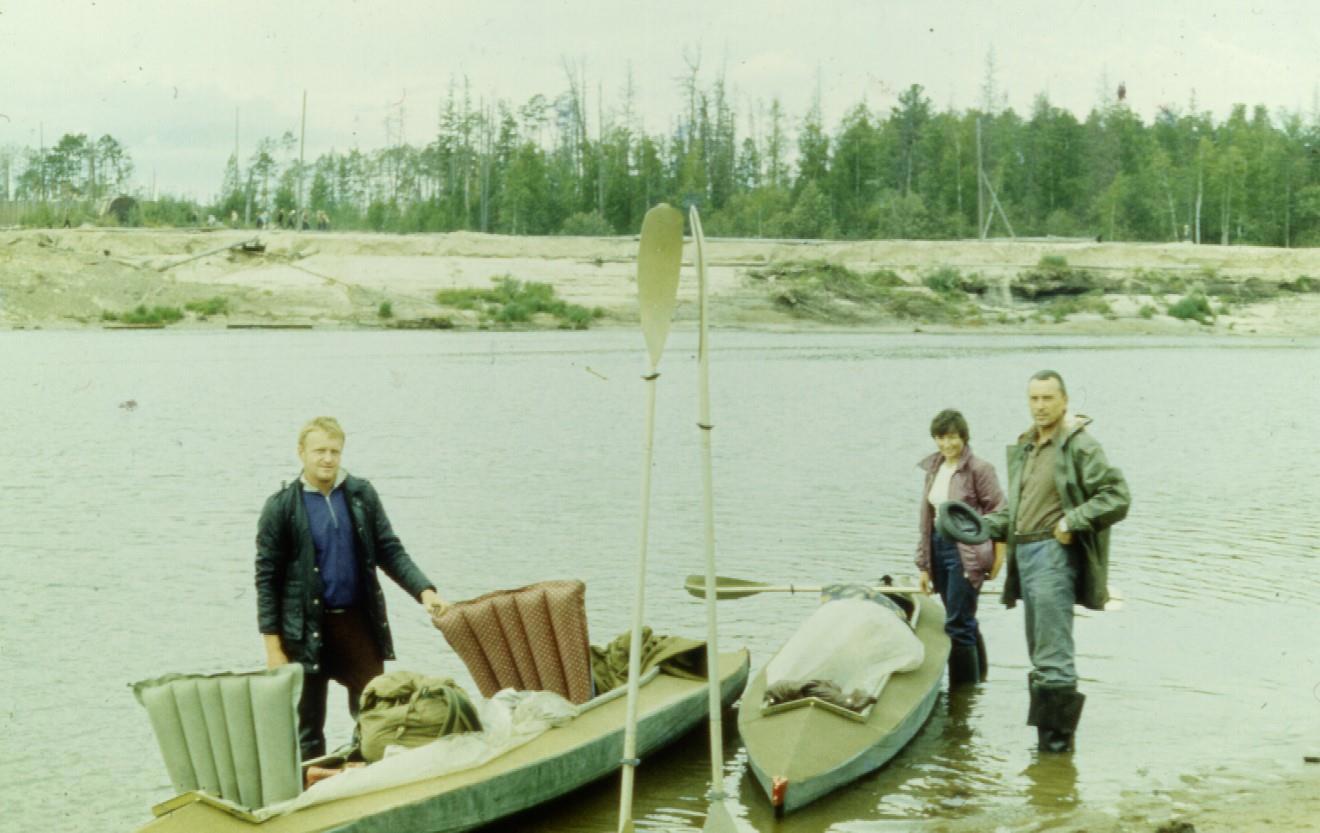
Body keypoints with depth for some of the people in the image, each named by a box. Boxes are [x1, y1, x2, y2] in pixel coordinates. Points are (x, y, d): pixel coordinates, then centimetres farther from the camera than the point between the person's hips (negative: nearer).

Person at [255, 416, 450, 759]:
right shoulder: (281, 507, -4)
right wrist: (273, 646, -7)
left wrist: (424, 590, -12)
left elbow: (390, 551, 5)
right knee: (309, 730, 8)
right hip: (308, 630, -2)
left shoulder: (362, 495, 3)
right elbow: (267, 578, -3)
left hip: (359, 622, 2)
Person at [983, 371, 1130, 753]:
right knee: (1039, 650, 15)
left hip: (1054, 553, -9)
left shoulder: (1079, 445, -9)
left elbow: (1117, 496, -14)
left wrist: (1072, 522, -19)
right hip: (1025, 552, 9)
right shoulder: (1024, 447, 16)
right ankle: (1048, 735, 24)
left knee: (1053, 652, -9)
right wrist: (988, 525, 7)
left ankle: (1057, 737, -3)